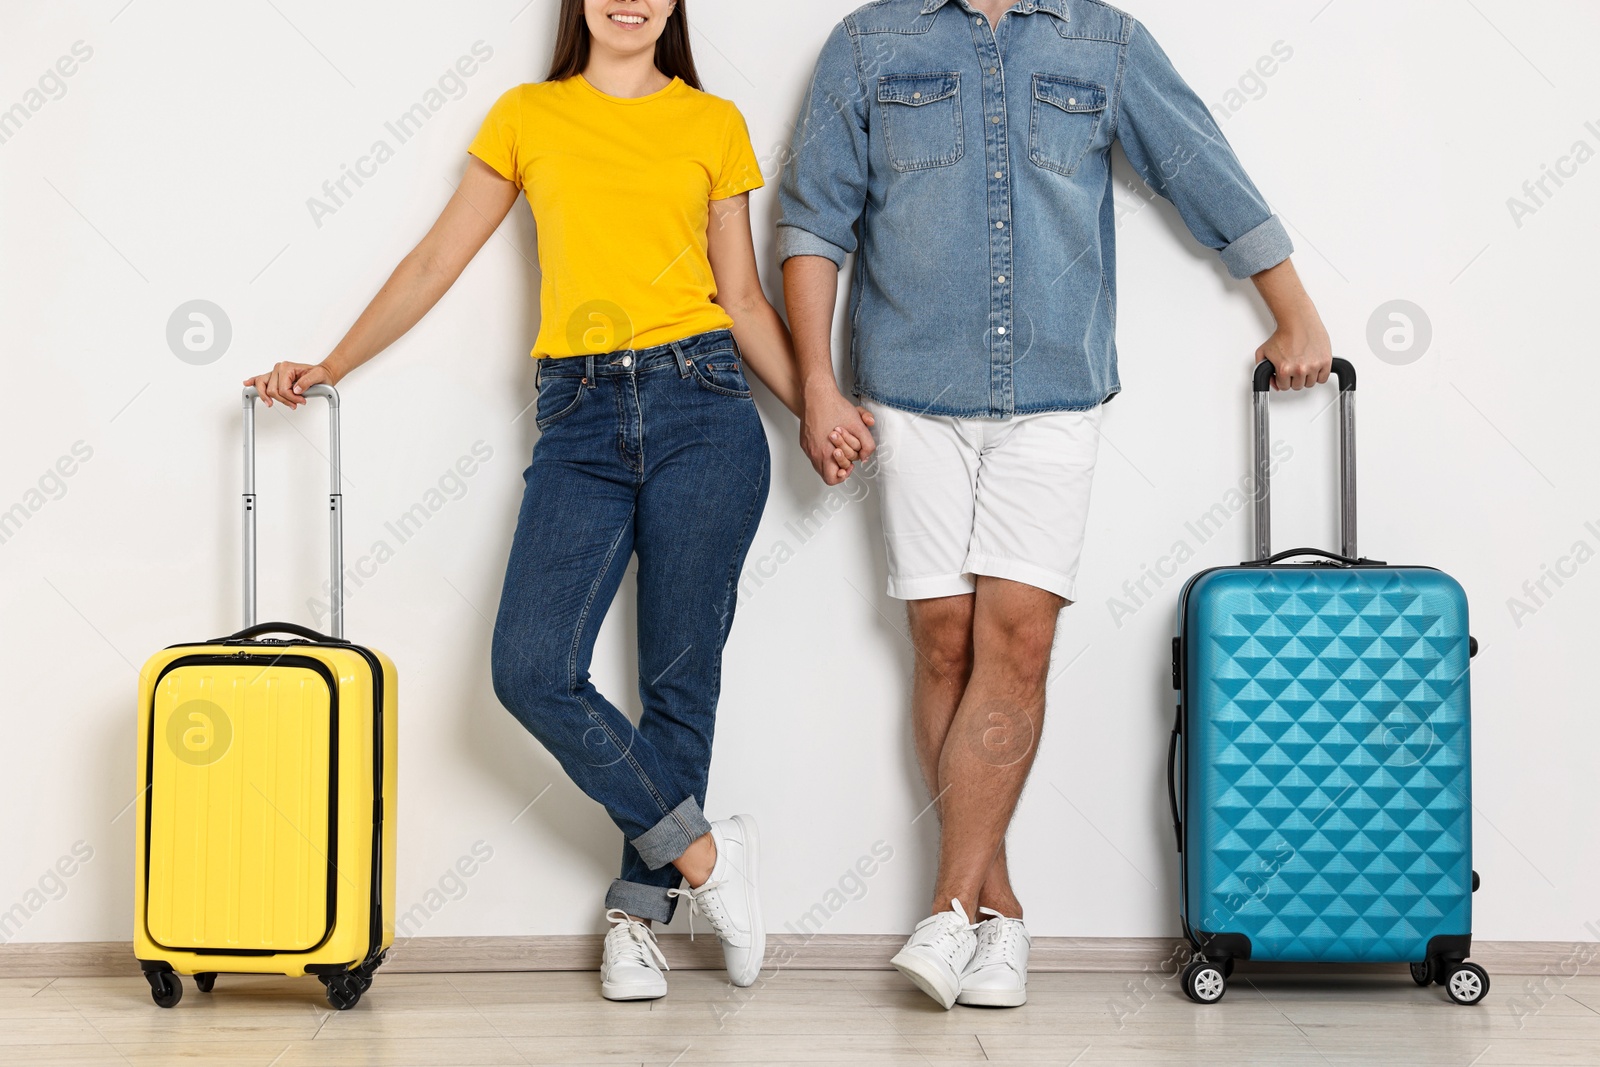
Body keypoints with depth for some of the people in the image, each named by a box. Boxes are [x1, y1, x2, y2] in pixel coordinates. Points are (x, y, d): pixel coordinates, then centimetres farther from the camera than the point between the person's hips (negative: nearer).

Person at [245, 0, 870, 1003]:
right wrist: (331, 366, 11)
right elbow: (438, 259, 15)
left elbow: (743, 299, 12)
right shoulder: (527, 116, 13)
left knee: (680, 675, -1)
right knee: (533, 667, -13)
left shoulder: (713, 124, 11)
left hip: (699, 404, -1)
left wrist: (816, 406, 1)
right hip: (579, 418, 1)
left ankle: (638, 910, 13)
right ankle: (706, 855, 1)